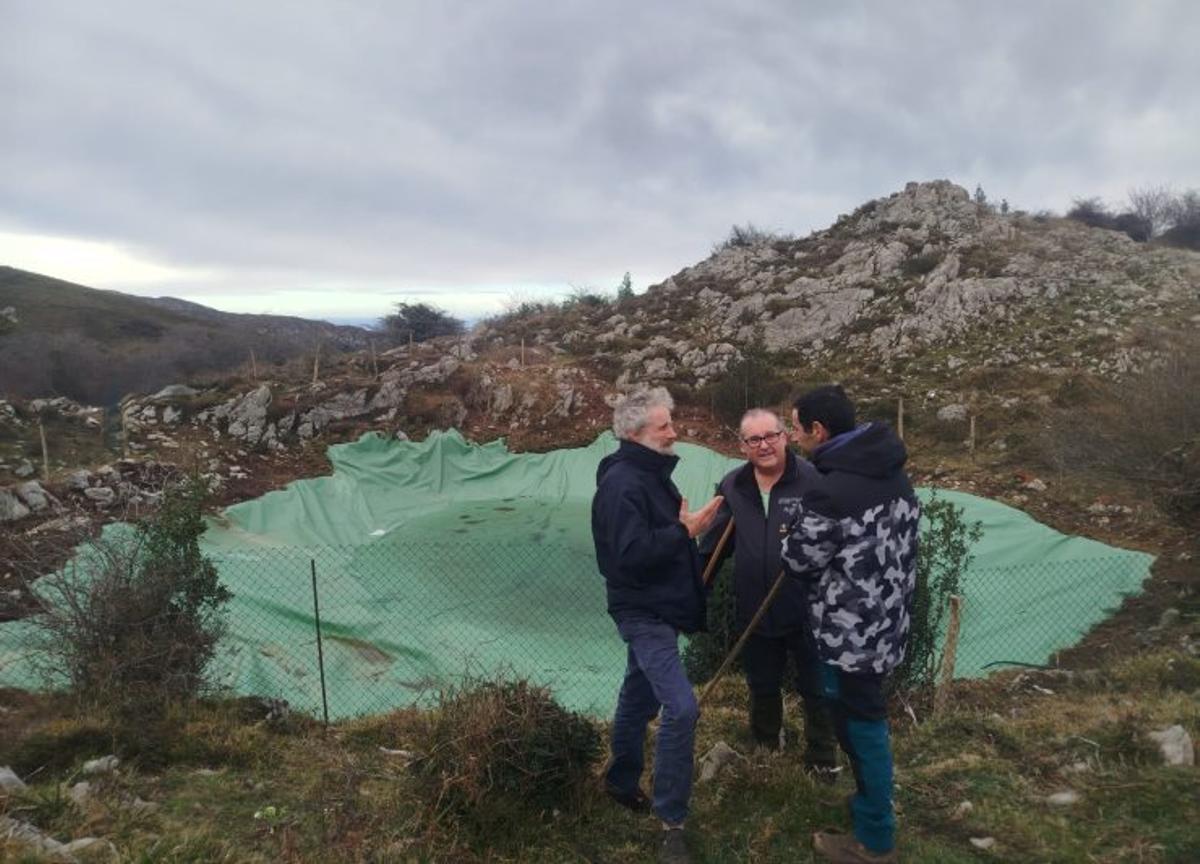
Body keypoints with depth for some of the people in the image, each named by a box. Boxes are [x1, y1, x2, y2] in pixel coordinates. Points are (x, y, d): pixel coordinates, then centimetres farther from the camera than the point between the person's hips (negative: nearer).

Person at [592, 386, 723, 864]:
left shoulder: (651, 473, 10)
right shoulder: (623, 483, -22)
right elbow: (631, 553, -29)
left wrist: (688, 526, 4)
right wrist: (685, 529, -25)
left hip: (657, 609, 10)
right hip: (642, 613, -10)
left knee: (640, 699, 21)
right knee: (681, 708, -14)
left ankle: (622, 784, 39)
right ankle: (671, 820, -1)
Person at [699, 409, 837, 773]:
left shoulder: (813, 479, -14)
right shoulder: (732, 486, 2)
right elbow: (713, 547, 8)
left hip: (808, 609, -4)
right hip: (754, 611, 4)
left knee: (816, 688, 12)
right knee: (762, 687, 22)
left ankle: (822, 757, 33)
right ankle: (764, 751, 44)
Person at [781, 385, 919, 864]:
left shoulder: (829, 492, -26)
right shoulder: (893, 470, 3)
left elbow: (798, 559, -12)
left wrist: (794, 535, 8)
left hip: (851, 631, -8)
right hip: (886, 617, 8)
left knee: (860, 726, 7)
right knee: (864, 717, 23)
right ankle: (872, 802, 41)